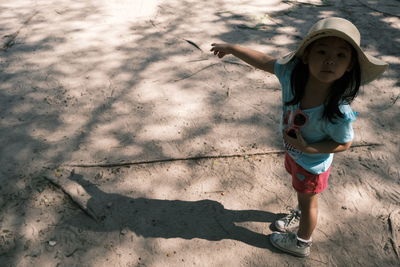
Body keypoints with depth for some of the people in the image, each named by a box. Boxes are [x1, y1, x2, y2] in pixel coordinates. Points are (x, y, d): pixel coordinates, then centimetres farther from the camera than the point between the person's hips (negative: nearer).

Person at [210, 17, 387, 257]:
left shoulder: (338, 112, -40)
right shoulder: (292, 73, -30)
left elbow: (344, 144, -22)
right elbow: (264, 61, -14)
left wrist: (307, 148, -31)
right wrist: (231, 48, -5)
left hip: (313, 162, -5)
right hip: (293, 151, 5)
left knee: (308, 201, 22)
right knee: (301, 191, 33)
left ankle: (301, 243, 51)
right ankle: (301, 216, 65)